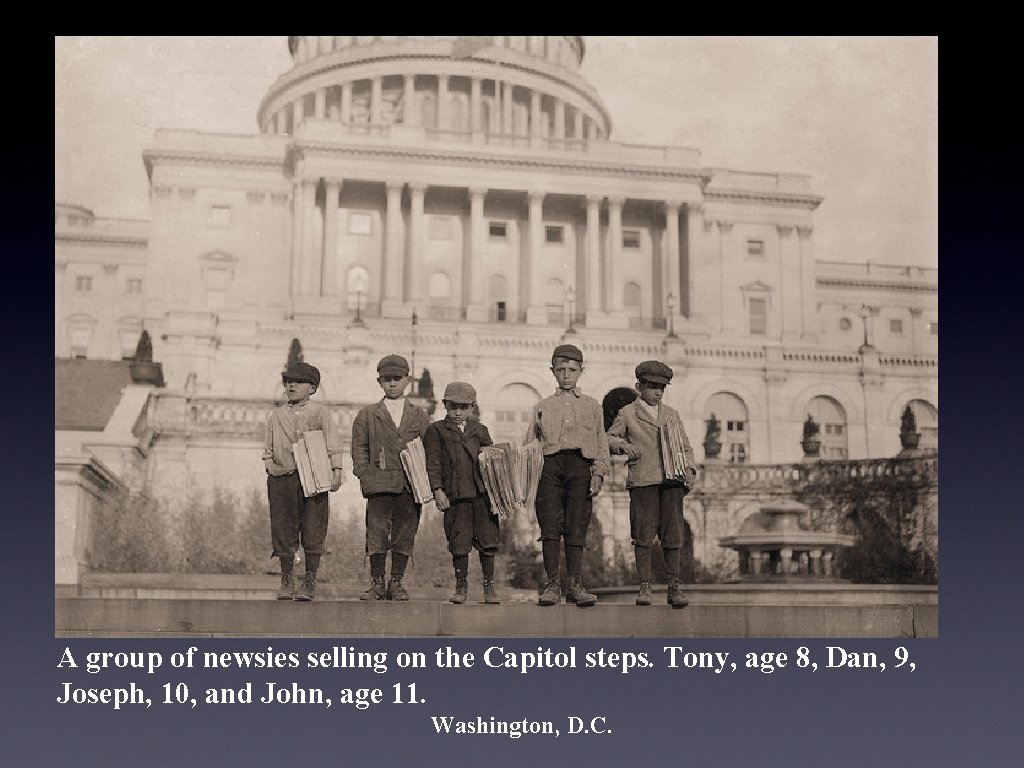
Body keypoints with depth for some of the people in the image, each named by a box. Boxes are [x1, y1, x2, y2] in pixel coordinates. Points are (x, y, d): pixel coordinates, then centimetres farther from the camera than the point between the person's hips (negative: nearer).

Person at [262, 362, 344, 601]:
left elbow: (332, 445, 1)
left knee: (313, 531, -2)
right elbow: (268, 450, 17)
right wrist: (271, 469, 3)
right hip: (282, 480, 2)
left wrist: (336, 471, -9)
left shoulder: (319, 412, 6)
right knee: (283, 530, 4)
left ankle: (310, 582, 6)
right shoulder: (275, 416, 14)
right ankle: (286, 581, 15)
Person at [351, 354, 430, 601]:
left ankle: (396, 583, 11)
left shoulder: (419, 417, 14)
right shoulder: (367, 415, 12)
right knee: (376, 534, -5)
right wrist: (365, 476, -2)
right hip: (379, 485, -1)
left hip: (410, 486, 1)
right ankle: (377, 583, 4)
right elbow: (359, 448, 9)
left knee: (405, 534, 1)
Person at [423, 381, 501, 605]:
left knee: (487, 540, 2)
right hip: (455, 495, -2)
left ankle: (489, 585, 14)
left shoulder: (479, 430, 15)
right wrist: (437, 490, -8)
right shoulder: (436, 430, 6)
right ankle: (461, 585, 16)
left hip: (483, 493, 2)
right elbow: (433, 462, 1)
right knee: (459, 543, 0)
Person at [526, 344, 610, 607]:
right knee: (550, 525, -9)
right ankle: (552, 584, -6)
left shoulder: (592, 406, 17)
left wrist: (598, 473, -1)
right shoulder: (542, 407, 18)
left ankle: (575, 585, -3)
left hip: (580, 466, 0)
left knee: (576, 527, -5)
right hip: (550, 465, 0)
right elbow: (529, 444, 15)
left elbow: (602, 444, 13)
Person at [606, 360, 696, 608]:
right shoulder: (627, 413, 11)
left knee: (673, 533, -1)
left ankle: (674, 587, 5)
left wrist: (689, 469, 6)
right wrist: (622, 444, -5)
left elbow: (685, 447, 22)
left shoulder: (672, 414, 21)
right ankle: (645, 586, 2)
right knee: (644, 534, -6)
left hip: (671, 479, 3)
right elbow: (608, 438, 16)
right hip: (642, 480, -3)